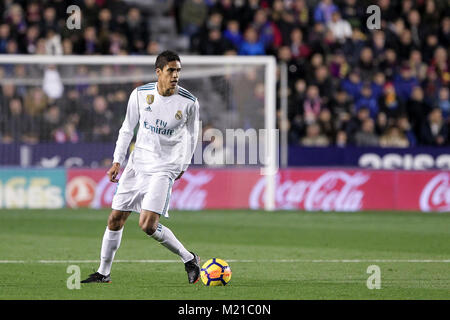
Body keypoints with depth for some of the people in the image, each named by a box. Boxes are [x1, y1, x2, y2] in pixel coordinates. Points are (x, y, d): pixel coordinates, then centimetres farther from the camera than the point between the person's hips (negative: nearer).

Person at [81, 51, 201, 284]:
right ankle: (103, 272, 19)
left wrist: (184, 165, 12)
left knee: (148, 225, -17)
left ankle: (188, 259, 1)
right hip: (137, 164, 4)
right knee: (115, 218, 5)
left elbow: (192, 135, 7)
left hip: (164, 168, -4)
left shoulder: (189, 103, -11)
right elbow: (127, 128, 7)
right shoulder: (140, 94, -5)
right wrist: (117, 161, 4)